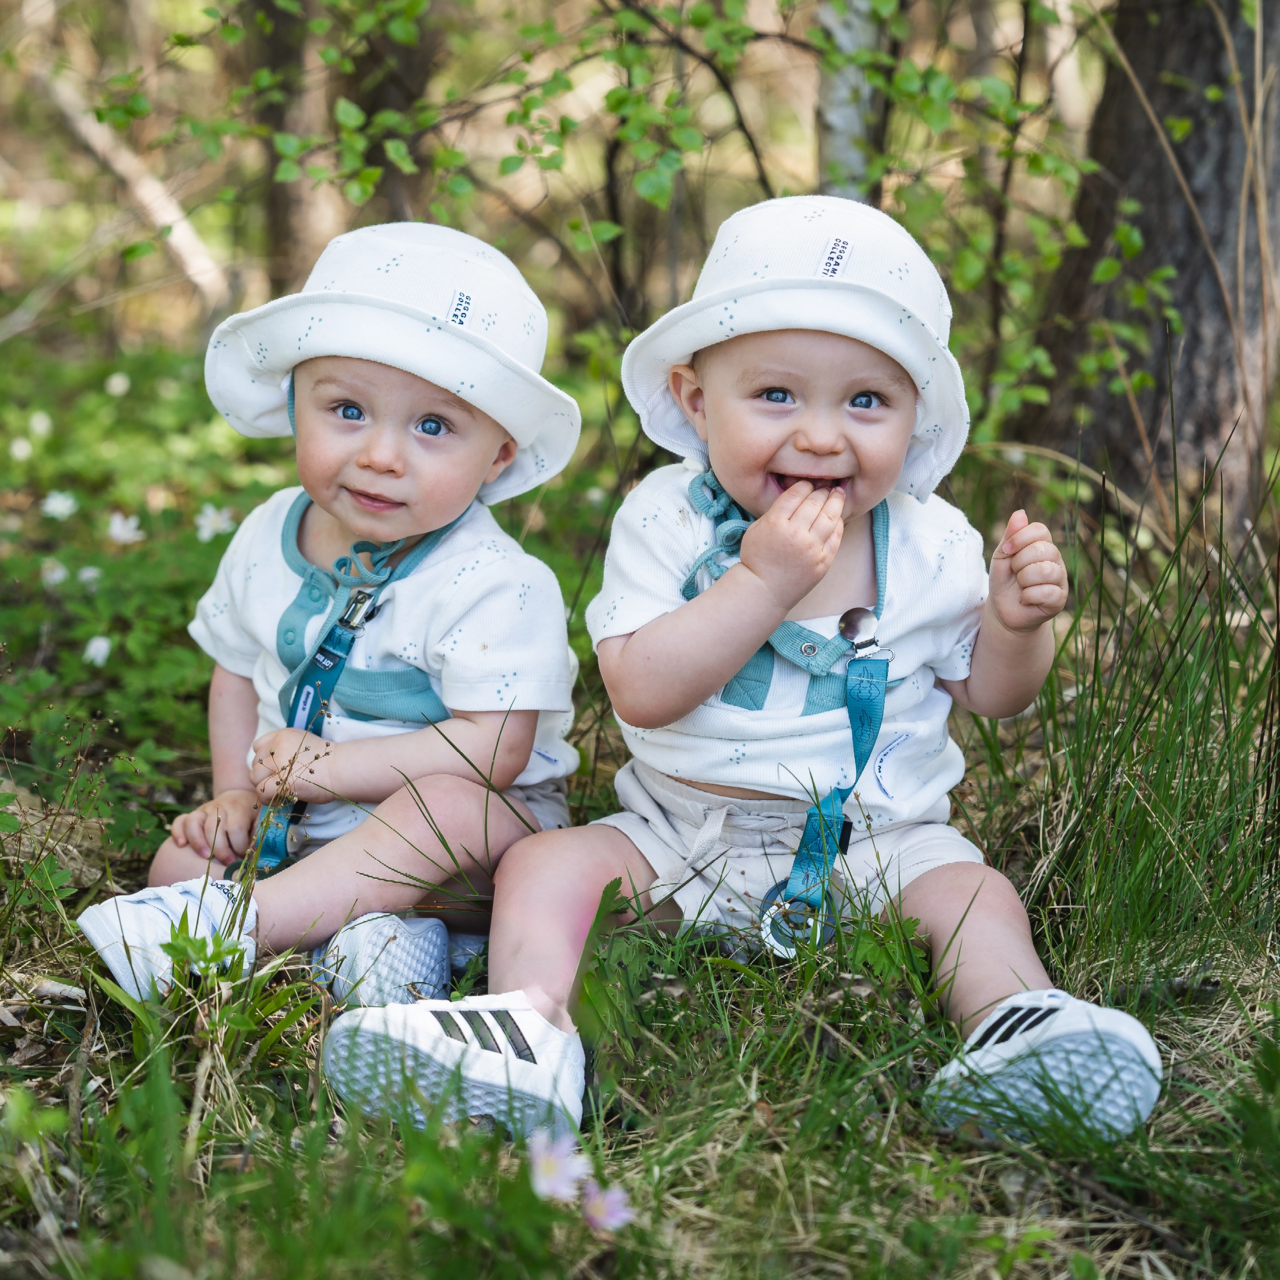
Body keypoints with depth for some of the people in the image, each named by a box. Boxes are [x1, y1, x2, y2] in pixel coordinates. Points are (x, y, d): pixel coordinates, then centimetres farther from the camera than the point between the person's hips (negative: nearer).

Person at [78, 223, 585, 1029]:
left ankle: (235, 920, -37)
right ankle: (357, 926, -25)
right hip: (299, 828, 6)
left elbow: (494, 748, -26)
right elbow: (236, 672, 14)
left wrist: (330, 766, -26)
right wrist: (237, 794, 0)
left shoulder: (490, 583, -21)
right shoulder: (269, 539, -1)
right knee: (185, 856, -11)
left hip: (483, 834, -6)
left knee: (451, 807, -37)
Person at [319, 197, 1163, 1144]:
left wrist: (1016, 622, -17)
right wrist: (763, 581, -30)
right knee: (545, 864, -16)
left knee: (972, 892, -25)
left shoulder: (931, 544, -6)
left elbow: (989, 693, 6)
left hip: (875, 843, 0)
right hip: (685, 837, 0)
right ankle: (530, 1027, -29)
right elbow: (640, 691, -22)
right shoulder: (666, 520, -10)